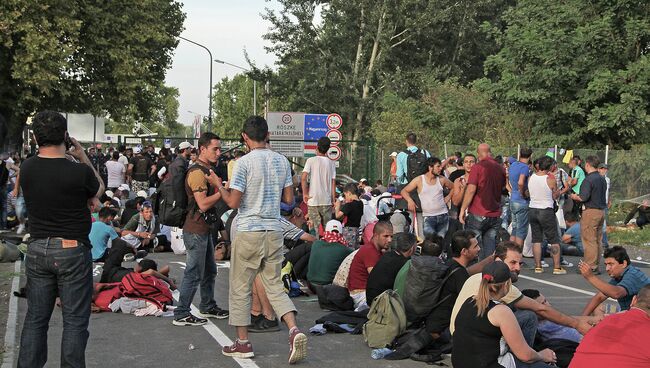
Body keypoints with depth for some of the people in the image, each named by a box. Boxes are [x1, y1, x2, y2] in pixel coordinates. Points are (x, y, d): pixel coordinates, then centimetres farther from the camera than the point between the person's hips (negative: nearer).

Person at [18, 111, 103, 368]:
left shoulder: (26, 168, -3)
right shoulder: (79, 171, -17)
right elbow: (99, 190, 5)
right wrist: (82, 156, 6)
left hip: (37, 249, 5)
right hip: (72, 250, -5)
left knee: (35, 318, 13)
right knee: (74, 320, 4)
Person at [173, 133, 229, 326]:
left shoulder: (207, 171, 16)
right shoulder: (197, 172, -18)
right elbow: (203, 204, -24)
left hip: (204, 229, 11)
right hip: (196, 230, -11)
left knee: (209, 271, 19)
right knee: (194, 274, -5)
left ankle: (208, 307, 31)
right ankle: (181, 314, 2)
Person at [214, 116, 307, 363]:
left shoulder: (244, 162, -11)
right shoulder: (282, 161, 5)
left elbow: (233, 202, -11)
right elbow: (289, 199, 8)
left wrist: (218, 185, 5)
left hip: (249, 231, -5)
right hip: (274, 231, 5)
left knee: (240, 288, 8)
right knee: (274, 286, 11)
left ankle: (243, 343, 13)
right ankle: (294, 331, -9)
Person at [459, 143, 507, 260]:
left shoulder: (478, 167, -9)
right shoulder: (501, 169, 7)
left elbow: (471, 190, -14)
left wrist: (462, 210, -10)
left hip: (478, 215, -5)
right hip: (495, 215, 5)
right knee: (490, 249, 7)